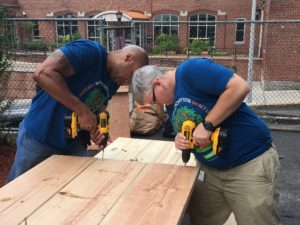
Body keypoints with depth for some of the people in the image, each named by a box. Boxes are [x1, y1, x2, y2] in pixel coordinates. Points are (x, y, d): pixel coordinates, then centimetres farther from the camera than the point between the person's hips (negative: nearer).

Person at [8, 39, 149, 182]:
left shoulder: (114, 83, 4)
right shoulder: (90, 50, -20)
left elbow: (98, 111, 10)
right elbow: (43, 73, -31)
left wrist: (96, 130, -13)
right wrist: (82, 110, -33)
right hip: (39, 138, -6)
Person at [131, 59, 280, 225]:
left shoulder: (190, 70, -18)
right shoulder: (171, 102, 8)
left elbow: (240, 87, -27)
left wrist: (207, 125, -25)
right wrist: (182, 141, -9)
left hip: (251, 163, -8)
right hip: (210, 169, 8)